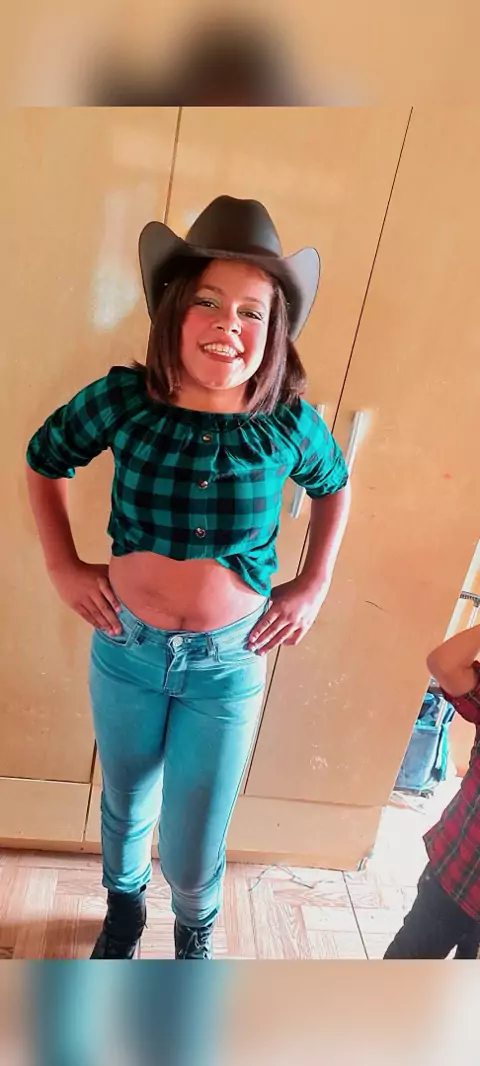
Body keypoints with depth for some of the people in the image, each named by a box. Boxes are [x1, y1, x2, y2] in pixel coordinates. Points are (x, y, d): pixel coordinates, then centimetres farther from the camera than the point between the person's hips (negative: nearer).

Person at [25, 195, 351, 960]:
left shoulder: (290, 424, -14)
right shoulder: (121, 399, -14)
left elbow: (334, 487, 8)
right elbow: (43, 461, 4)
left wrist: (315, 587, 0)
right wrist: (62, 565, -3)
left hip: (229, 662, -1)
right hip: (125, 647, 1)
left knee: (192, 849, 11)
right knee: (125, 808, 25)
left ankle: (196, 930, 50)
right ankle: (123, 911, 60)